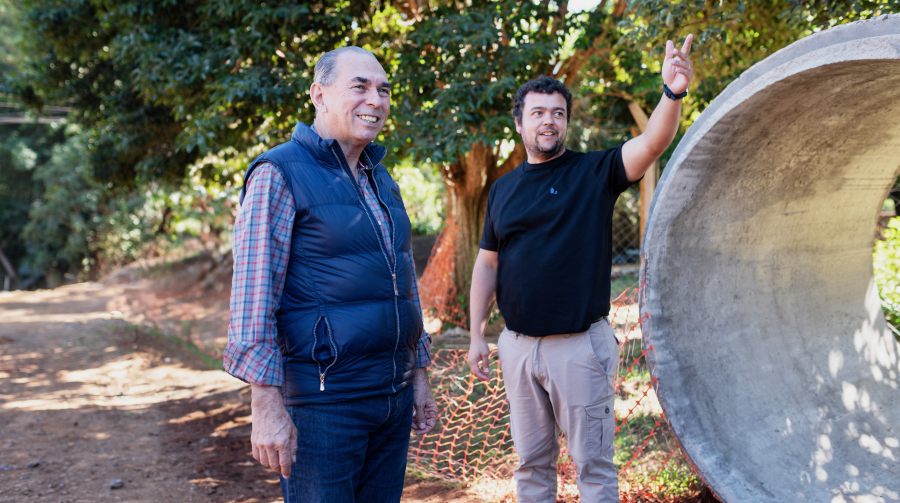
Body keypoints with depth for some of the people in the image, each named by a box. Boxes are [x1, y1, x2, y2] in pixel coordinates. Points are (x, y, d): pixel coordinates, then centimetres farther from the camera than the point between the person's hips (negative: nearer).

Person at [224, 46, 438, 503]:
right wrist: (266, 406, -19)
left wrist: (419, 377, 19)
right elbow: (252, 300, -14)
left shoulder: (382, 181, 15)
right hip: (323, 402, -7)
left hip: (394, 395, 7)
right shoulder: (279, 174, -9)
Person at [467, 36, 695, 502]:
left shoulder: (594, 172, -4)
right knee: (531, 461, 16)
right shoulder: (503, 188, 8)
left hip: (580, 343, -4)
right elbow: (487, 263, 11)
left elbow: (651, 143, -21)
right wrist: (476, 334, 7)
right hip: (518, 343, 4)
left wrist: (672, 93, -40)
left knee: (592, 463, 5)